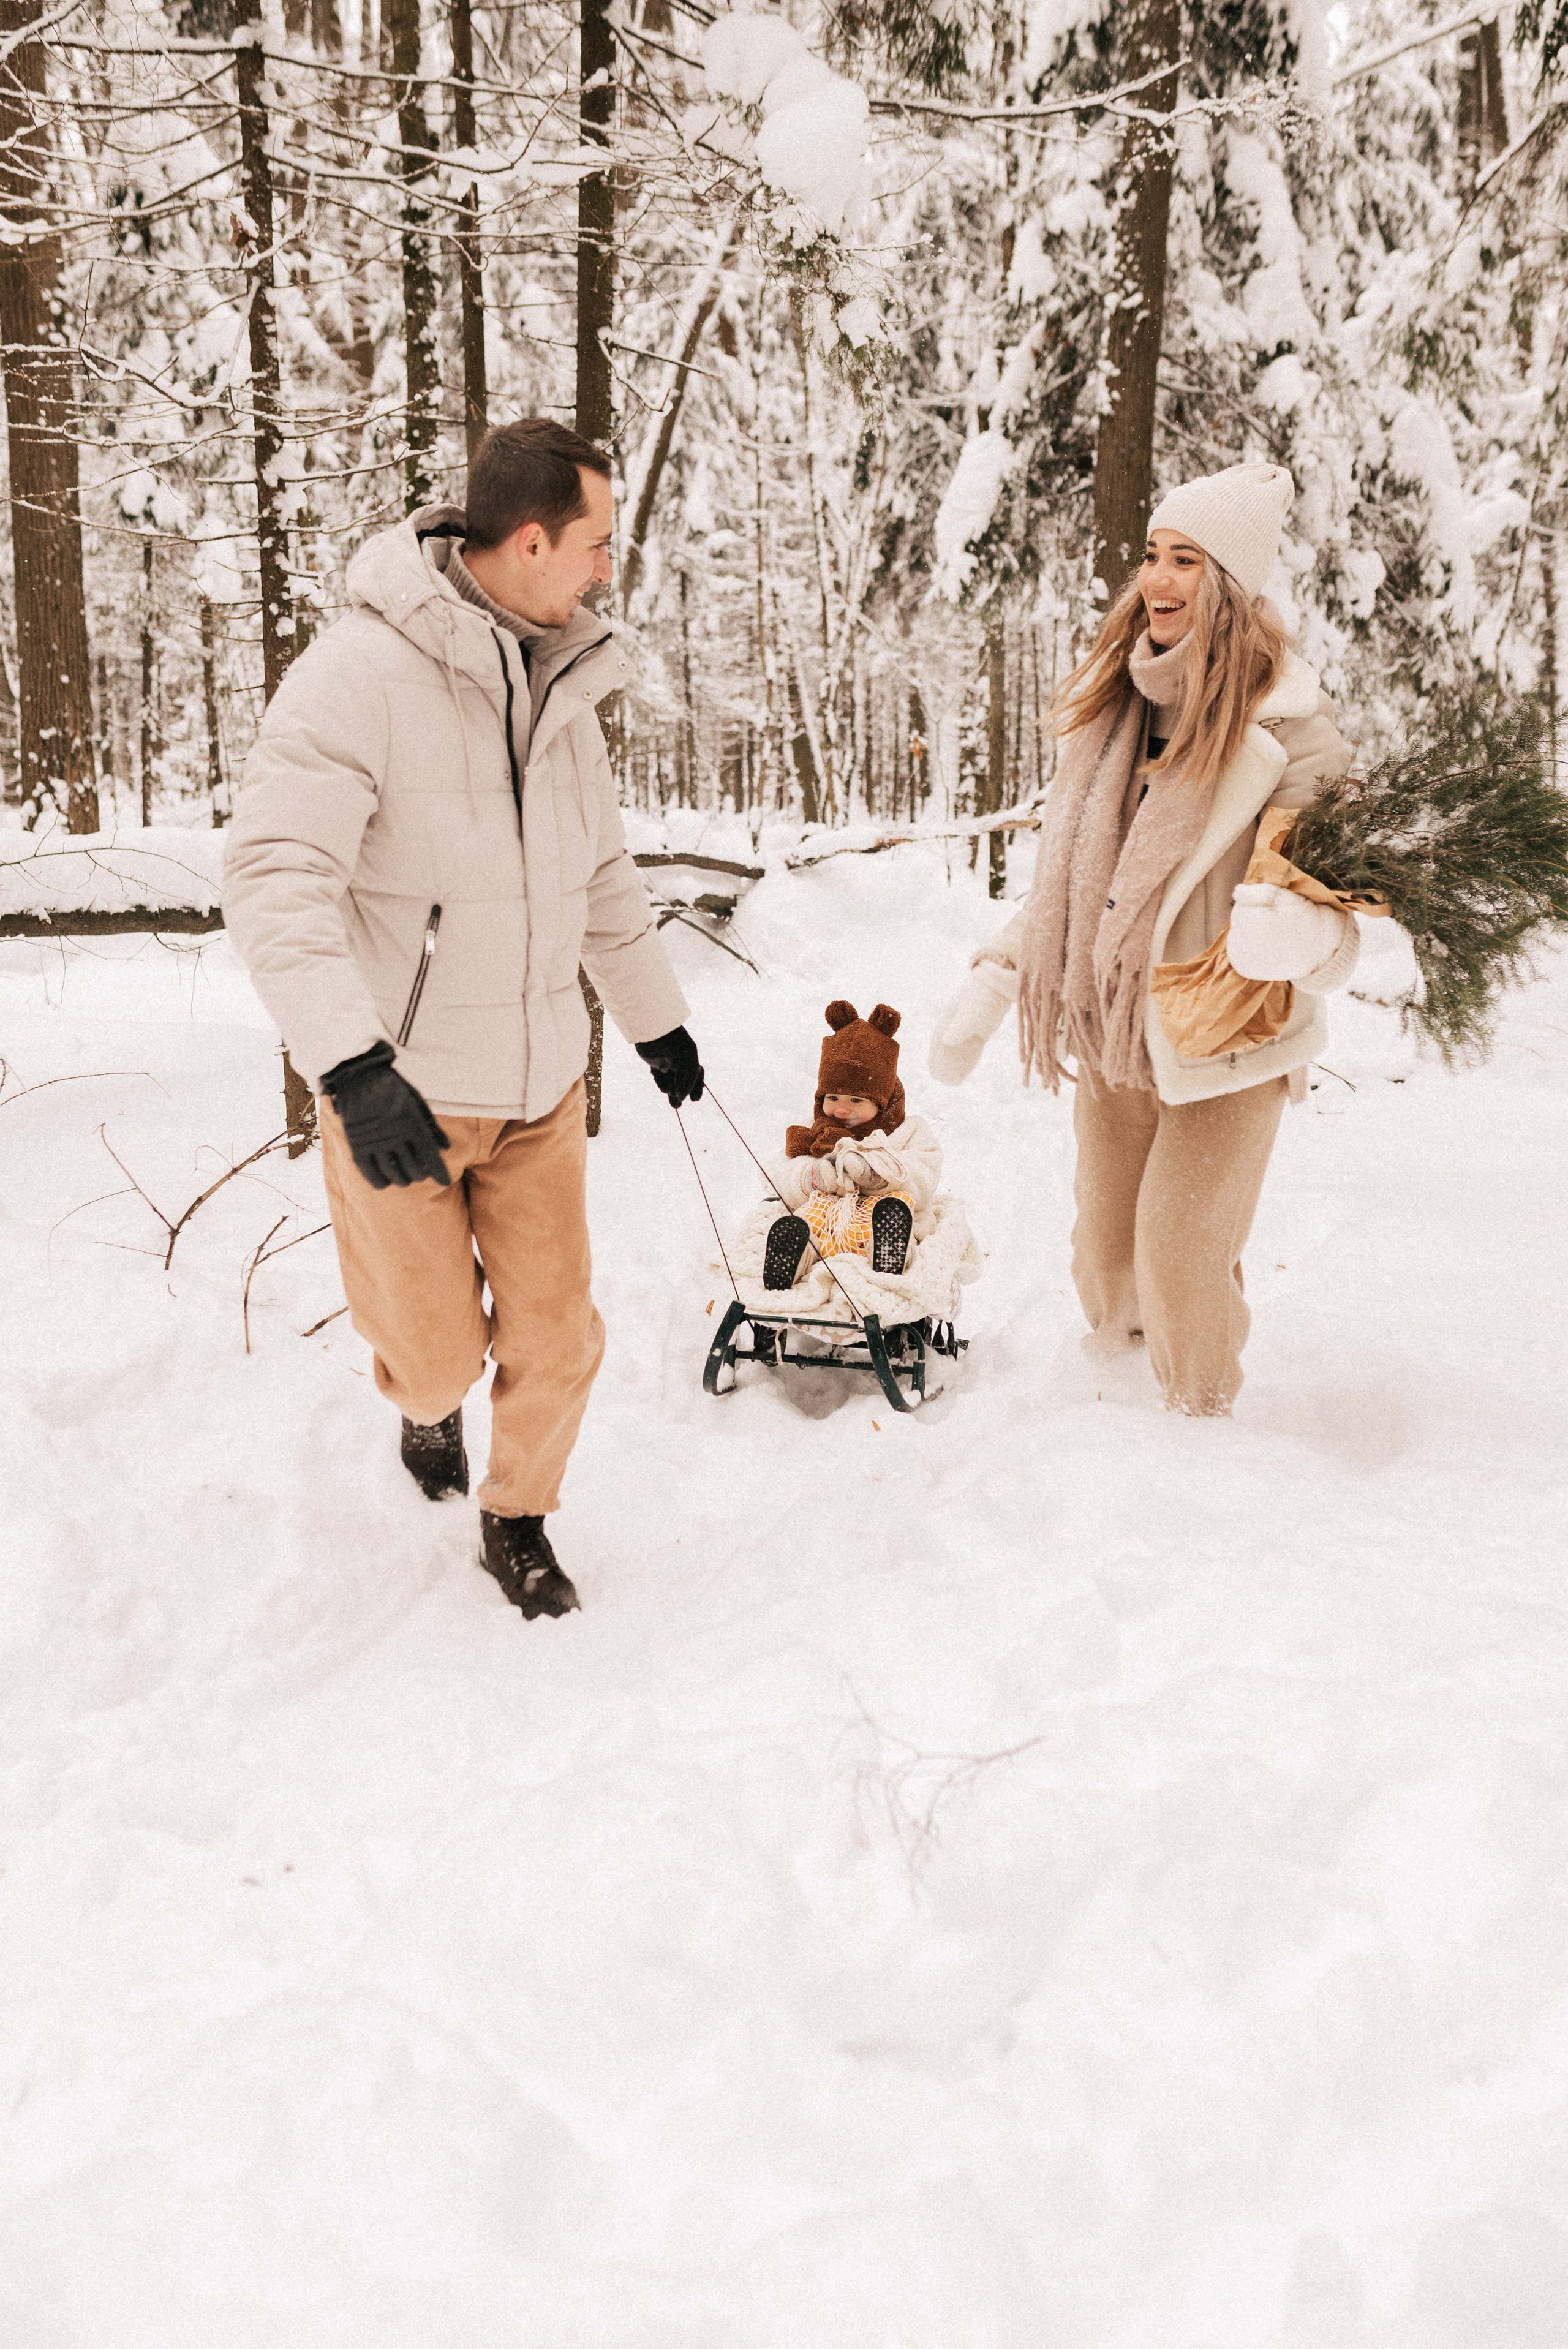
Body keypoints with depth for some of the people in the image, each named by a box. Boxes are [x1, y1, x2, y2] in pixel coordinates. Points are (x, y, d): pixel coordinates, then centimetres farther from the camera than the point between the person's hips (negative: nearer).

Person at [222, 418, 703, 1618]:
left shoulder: (560, 687, 5)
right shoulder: (360, 672, -20)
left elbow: (604, 875, 19)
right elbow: (275, 877, -29)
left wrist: (657, 1018, 27)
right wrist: (354, 1063, -40)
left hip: (540, 1086, 6)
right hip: (398, 1090, -6)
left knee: (557, 1340, 8)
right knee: (440, 1356, 6)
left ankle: (518, 1518, 35)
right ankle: (427, 1398, 44)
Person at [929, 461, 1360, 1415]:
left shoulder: (1288, 722, -14)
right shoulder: (1112, 702, 4)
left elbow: (1336, 897, -17)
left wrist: (1295, 931, -41)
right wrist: (992, 984, 8)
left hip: (1225, 1043, -5)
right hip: (1111, 1032, 6)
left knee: (1182, 1256, -4)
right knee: (1106, 1240, 14)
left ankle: (1202, 1419, 22)